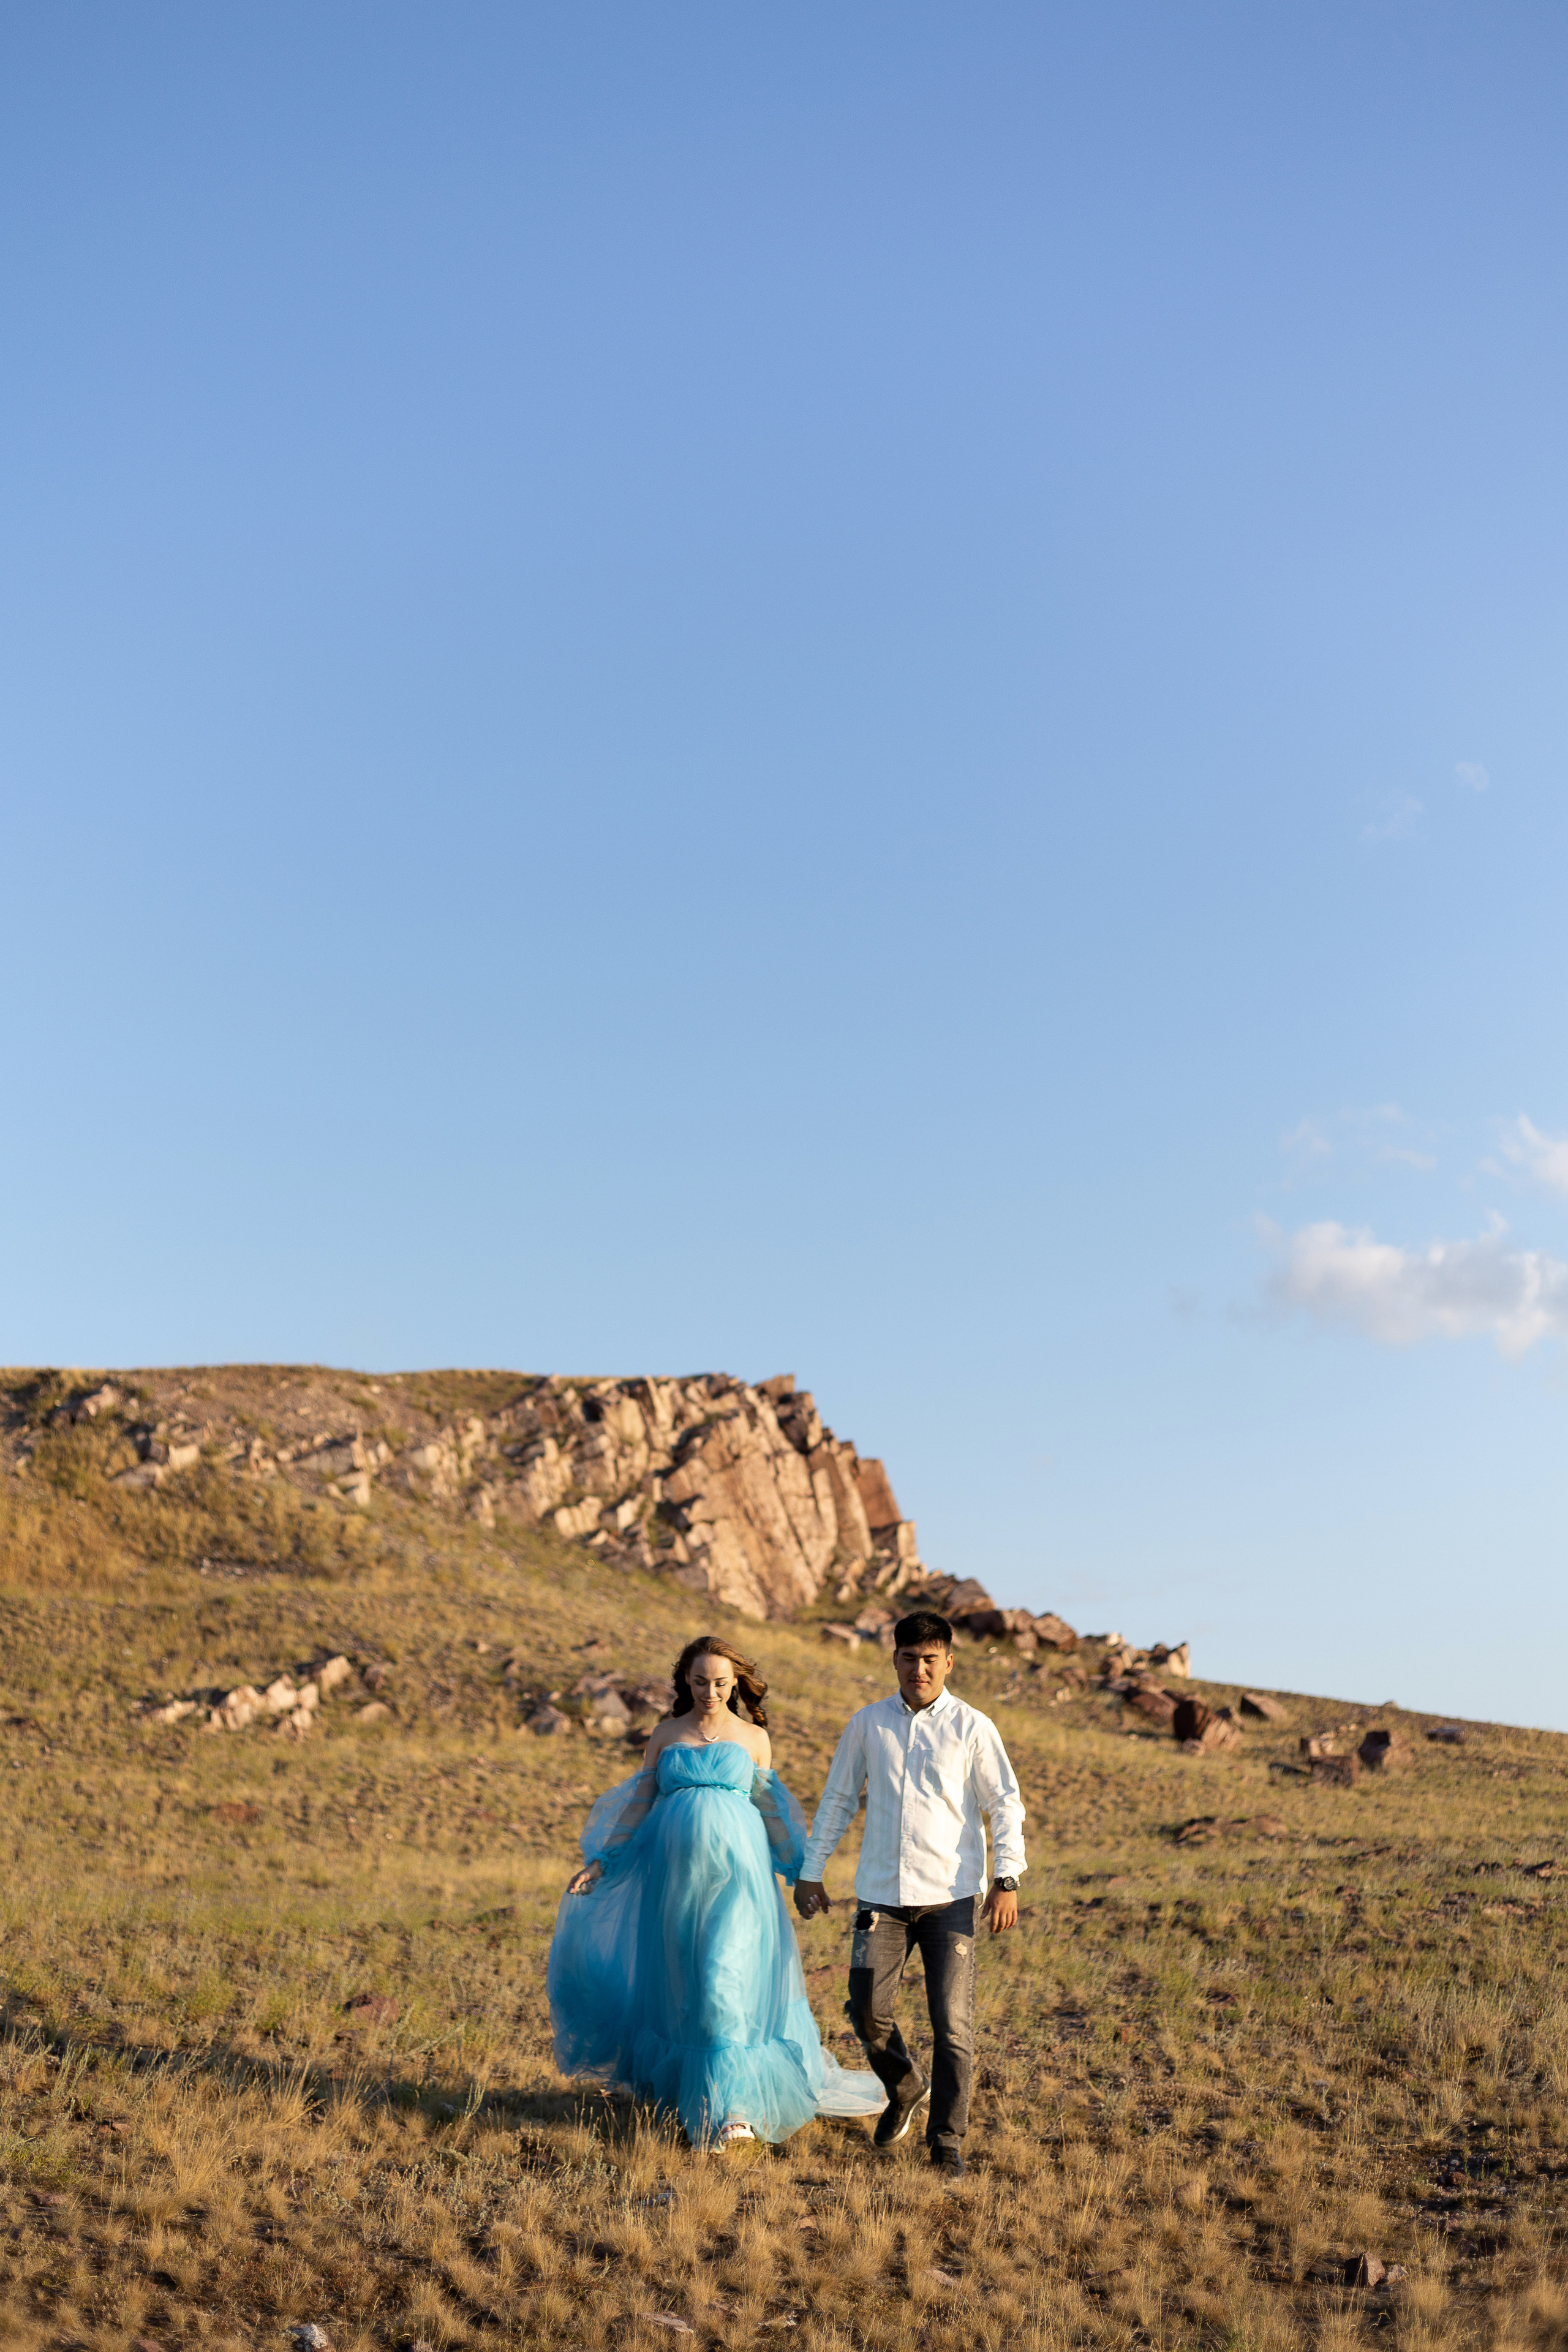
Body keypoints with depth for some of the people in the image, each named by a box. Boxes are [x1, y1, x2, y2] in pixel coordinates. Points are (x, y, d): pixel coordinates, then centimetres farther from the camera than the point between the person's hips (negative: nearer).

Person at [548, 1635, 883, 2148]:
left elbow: (772, 1811, 11)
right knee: (679, 1983, 7)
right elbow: (638, 1804, 13)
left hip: (735, 1872, -2)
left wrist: (802, 1874, 7)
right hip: (675, 1873, 2)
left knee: (728, 1978, -11)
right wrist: (598, 1862, 7)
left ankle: (734, 2105, -7)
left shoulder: (752, 1737, 7)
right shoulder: (666, 1735, 10)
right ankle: (682, 2086, 21)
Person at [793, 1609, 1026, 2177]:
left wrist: (1007, 1879, -7)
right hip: (882, 1893, 2)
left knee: (952, 2023, -2)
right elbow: (838, 1799, 15)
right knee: (866, 2008, 1)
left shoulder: (972, 1728, 0)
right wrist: (811, 1871, 14)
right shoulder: (868, 1723, 7)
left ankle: (947, 2141, 13)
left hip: (950, 1896, -2)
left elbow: (1005, 1804, 2)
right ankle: (904, 2090, 31)